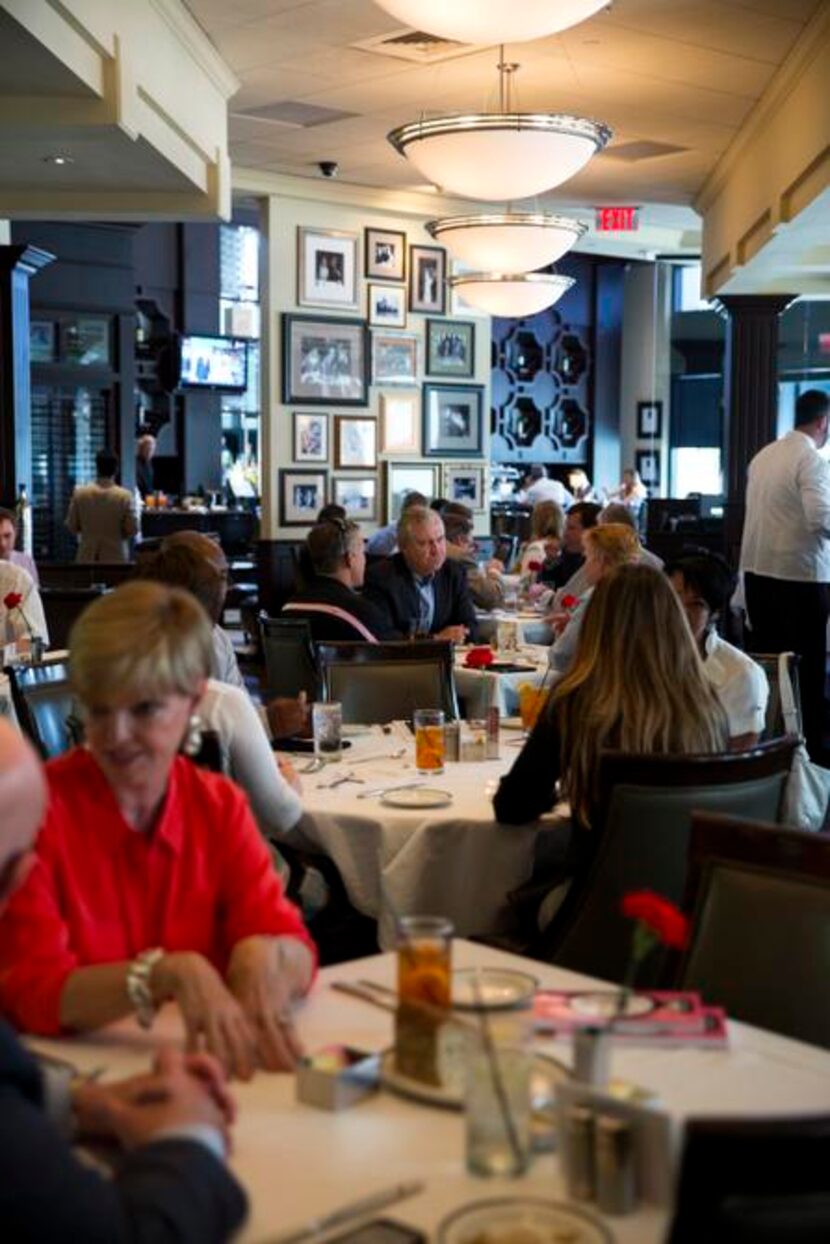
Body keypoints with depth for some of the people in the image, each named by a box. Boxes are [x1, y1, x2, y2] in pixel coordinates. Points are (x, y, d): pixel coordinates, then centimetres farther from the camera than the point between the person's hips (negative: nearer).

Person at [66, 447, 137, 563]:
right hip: (116, 557, -2)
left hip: (87, 557, 2)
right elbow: (132, 529, -8)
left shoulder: (80, 493, -4)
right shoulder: (125, 496, -11)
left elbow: (71, 526, 2)